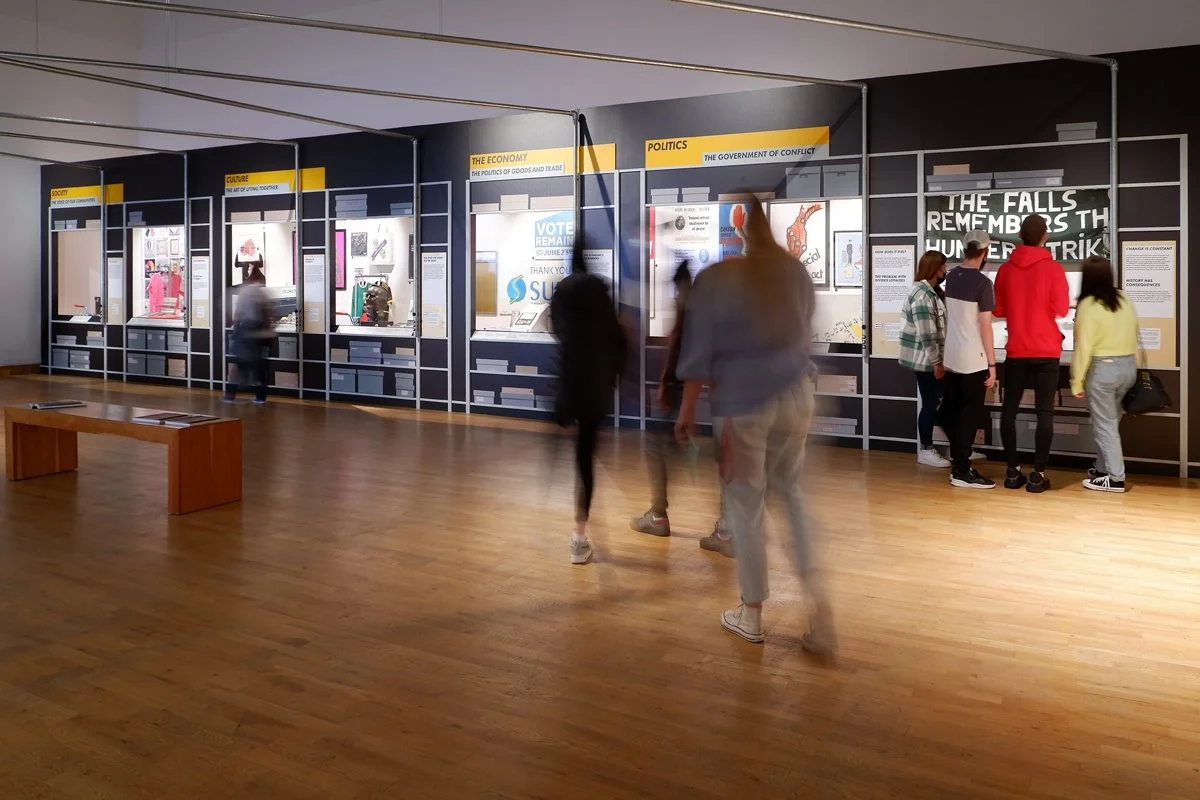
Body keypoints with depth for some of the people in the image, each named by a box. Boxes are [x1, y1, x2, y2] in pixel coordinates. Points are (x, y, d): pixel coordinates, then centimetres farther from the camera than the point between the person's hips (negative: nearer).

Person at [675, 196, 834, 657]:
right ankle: (816, 593, 8)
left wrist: (686, 412, 1)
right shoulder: (795, 271, 1)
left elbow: (699, 355, -10)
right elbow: (803, 337, 12)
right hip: (795, 395, 5)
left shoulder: (714, 281, -14)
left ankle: (752, 615, 22)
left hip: (743, 405, -5)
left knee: (746, 504, 9)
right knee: (790, 489, 21)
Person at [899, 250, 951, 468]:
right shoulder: (922, 295, -20)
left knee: (942, 401, 13)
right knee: (930, 403, -1)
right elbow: (926, 335, -24)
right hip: (925, 359, -10)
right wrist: (936, 362, -21)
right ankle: (925, 451, 11)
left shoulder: (932, 292, 12)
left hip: (932, 358, 10)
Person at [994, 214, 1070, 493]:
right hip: (1046, 351, -2)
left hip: (1016, 350, 2)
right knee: (1045, 411, 2)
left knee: (1010, 408, 10)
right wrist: (1043, 306, 11)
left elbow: (998, 310, 5)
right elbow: (1062, 309, -9)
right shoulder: (1053, 268, -8)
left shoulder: (1005, 269, 0)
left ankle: (1013, 471, 11)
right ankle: (1038, 474, 0)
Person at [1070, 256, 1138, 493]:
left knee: (1105, 425, 2)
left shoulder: (1088, 305, -13)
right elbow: (1133, 335, 9)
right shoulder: (1124, 300, 5)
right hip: (1129, 366, 7)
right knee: (1109, 422, 18)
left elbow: (1084, 346, -14)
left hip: (1103, 368, -7)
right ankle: (1103, 468, 27)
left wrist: (1077, 381, -9)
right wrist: (1131, 366, 17)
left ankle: (1115, 478, 4)